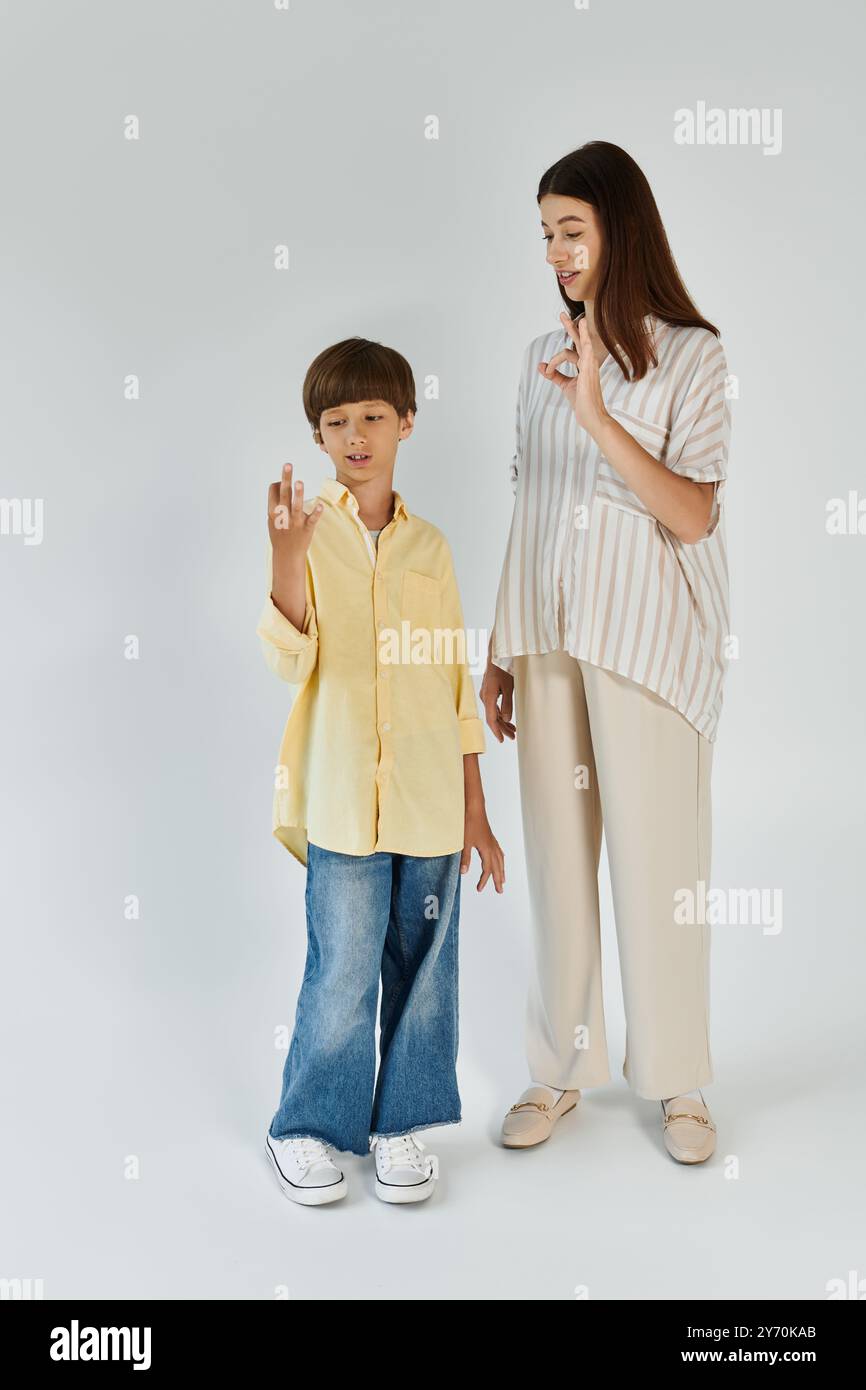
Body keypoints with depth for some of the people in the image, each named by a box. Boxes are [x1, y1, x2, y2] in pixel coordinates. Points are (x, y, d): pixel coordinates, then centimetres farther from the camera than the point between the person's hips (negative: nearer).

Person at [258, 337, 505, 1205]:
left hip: (432, 800, 3)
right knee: (342, 973, -1)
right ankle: (305, 1129, 21)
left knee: (424, 966, 10)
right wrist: (286, 557, -27)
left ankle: (399, 1124, 28)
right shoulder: (306, 529, 0)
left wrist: (476, 813, 10)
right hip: (343, 798, -3)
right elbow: (290, 661, -11)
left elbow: (457, 683, 11)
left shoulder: (429, 545, 9)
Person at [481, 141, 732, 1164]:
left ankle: (677, 1081, 20)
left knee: (659, 863, 2)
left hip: (650, 644, -4)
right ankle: (560, 1068, 24)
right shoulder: (543, 358, 12)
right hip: (550, 643, 4)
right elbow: (528, 508, 13)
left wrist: (599, 416, -22)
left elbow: (692, 516, -12)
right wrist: (499, 648, 12)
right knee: (556, 856, 9)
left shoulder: (692, 358, -2)